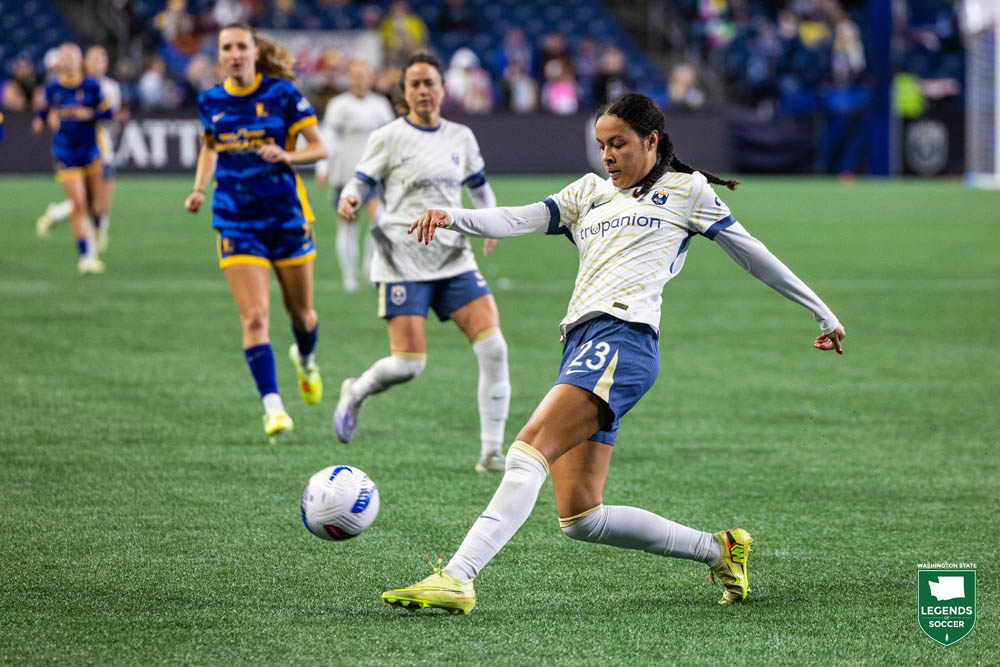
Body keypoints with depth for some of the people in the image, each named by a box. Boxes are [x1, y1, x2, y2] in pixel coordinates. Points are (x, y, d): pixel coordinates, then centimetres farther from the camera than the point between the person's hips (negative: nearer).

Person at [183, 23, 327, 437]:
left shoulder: (282, 93, -6)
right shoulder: (211, 101, 3)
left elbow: (319, 148, -4)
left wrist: (287, 156, -23)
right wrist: (199, 189, 6)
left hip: (286, 213, -1)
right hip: (236, 221, 1)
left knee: (301, 314, 12)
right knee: (254, 315, -13)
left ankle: (306, 360, 46)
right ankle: (272, 407, -13)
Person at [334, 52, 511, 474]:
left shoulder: (461, 138, 11)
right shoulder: (389, 138, -2)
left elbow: (479, 186, 24)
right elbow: (360, 183, -2)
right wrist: (348, 202, -25)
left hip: (455, 260, 4)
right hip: (403, 261, -4)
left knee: (494, 348, -12)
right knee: (408, 364, -12)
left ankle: (491, 452, -5)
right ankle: (356, 392, 23)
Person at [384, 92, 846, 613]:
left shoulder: (685, 189, 14)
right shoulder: (589, 193, 27)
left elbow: (750, 254, 19)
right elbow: (519, 219, 14)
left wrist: (823, 314, 22)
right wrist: (452, 217, -6)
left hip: (623, 337, -7)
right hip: (580, 341, 7)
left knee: (531, 448, -25)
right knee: (580, 518, 0)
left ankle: (456, 579, -36)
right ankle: (718, 550, 17)